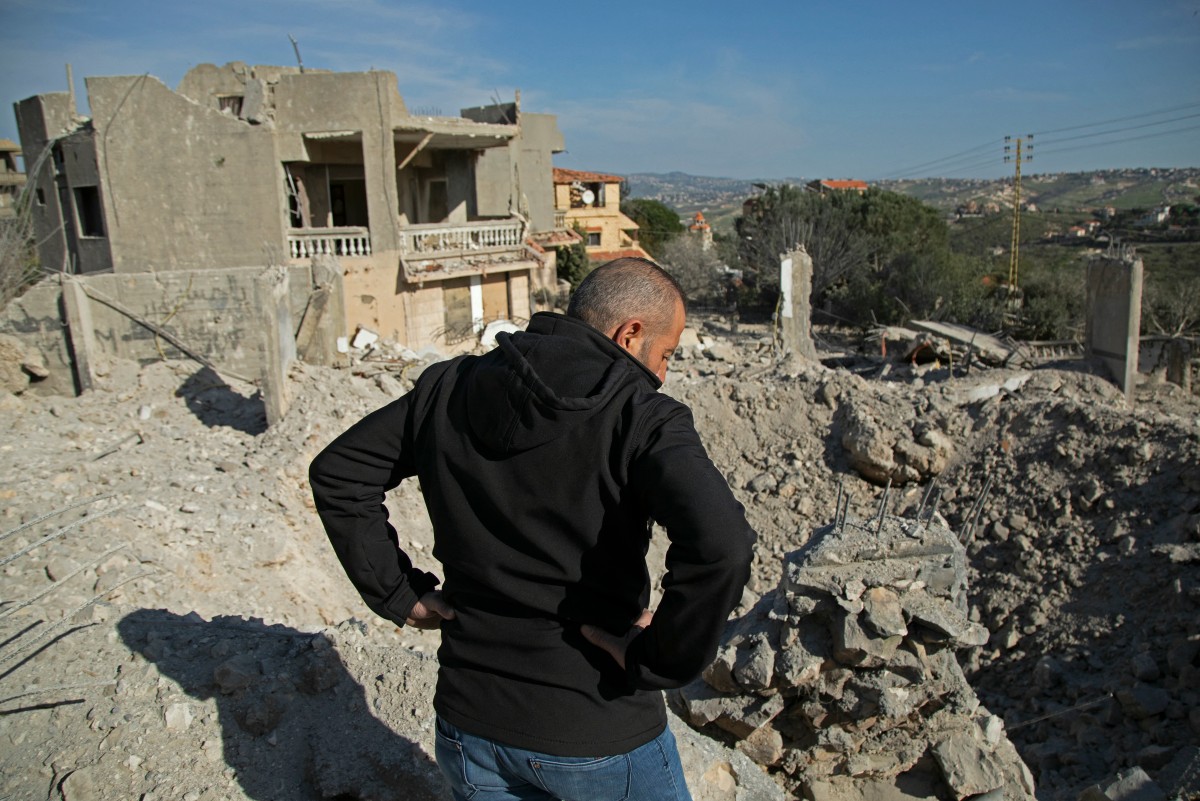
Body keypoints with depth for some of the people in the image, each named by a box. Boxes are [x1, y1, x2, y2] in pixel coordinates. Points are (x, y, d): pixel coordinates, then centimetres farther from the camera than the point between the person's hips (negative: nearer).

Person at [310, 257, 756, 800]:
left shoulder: (448, 388, -2)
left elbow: (336, 472, 6)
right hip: (600, 735, -3)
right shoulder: (641, 417, -18)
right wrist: (654, 661, -19)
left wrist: (400, 593, 4)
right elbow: (719, 544, -34)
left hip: (469, 721, 4)